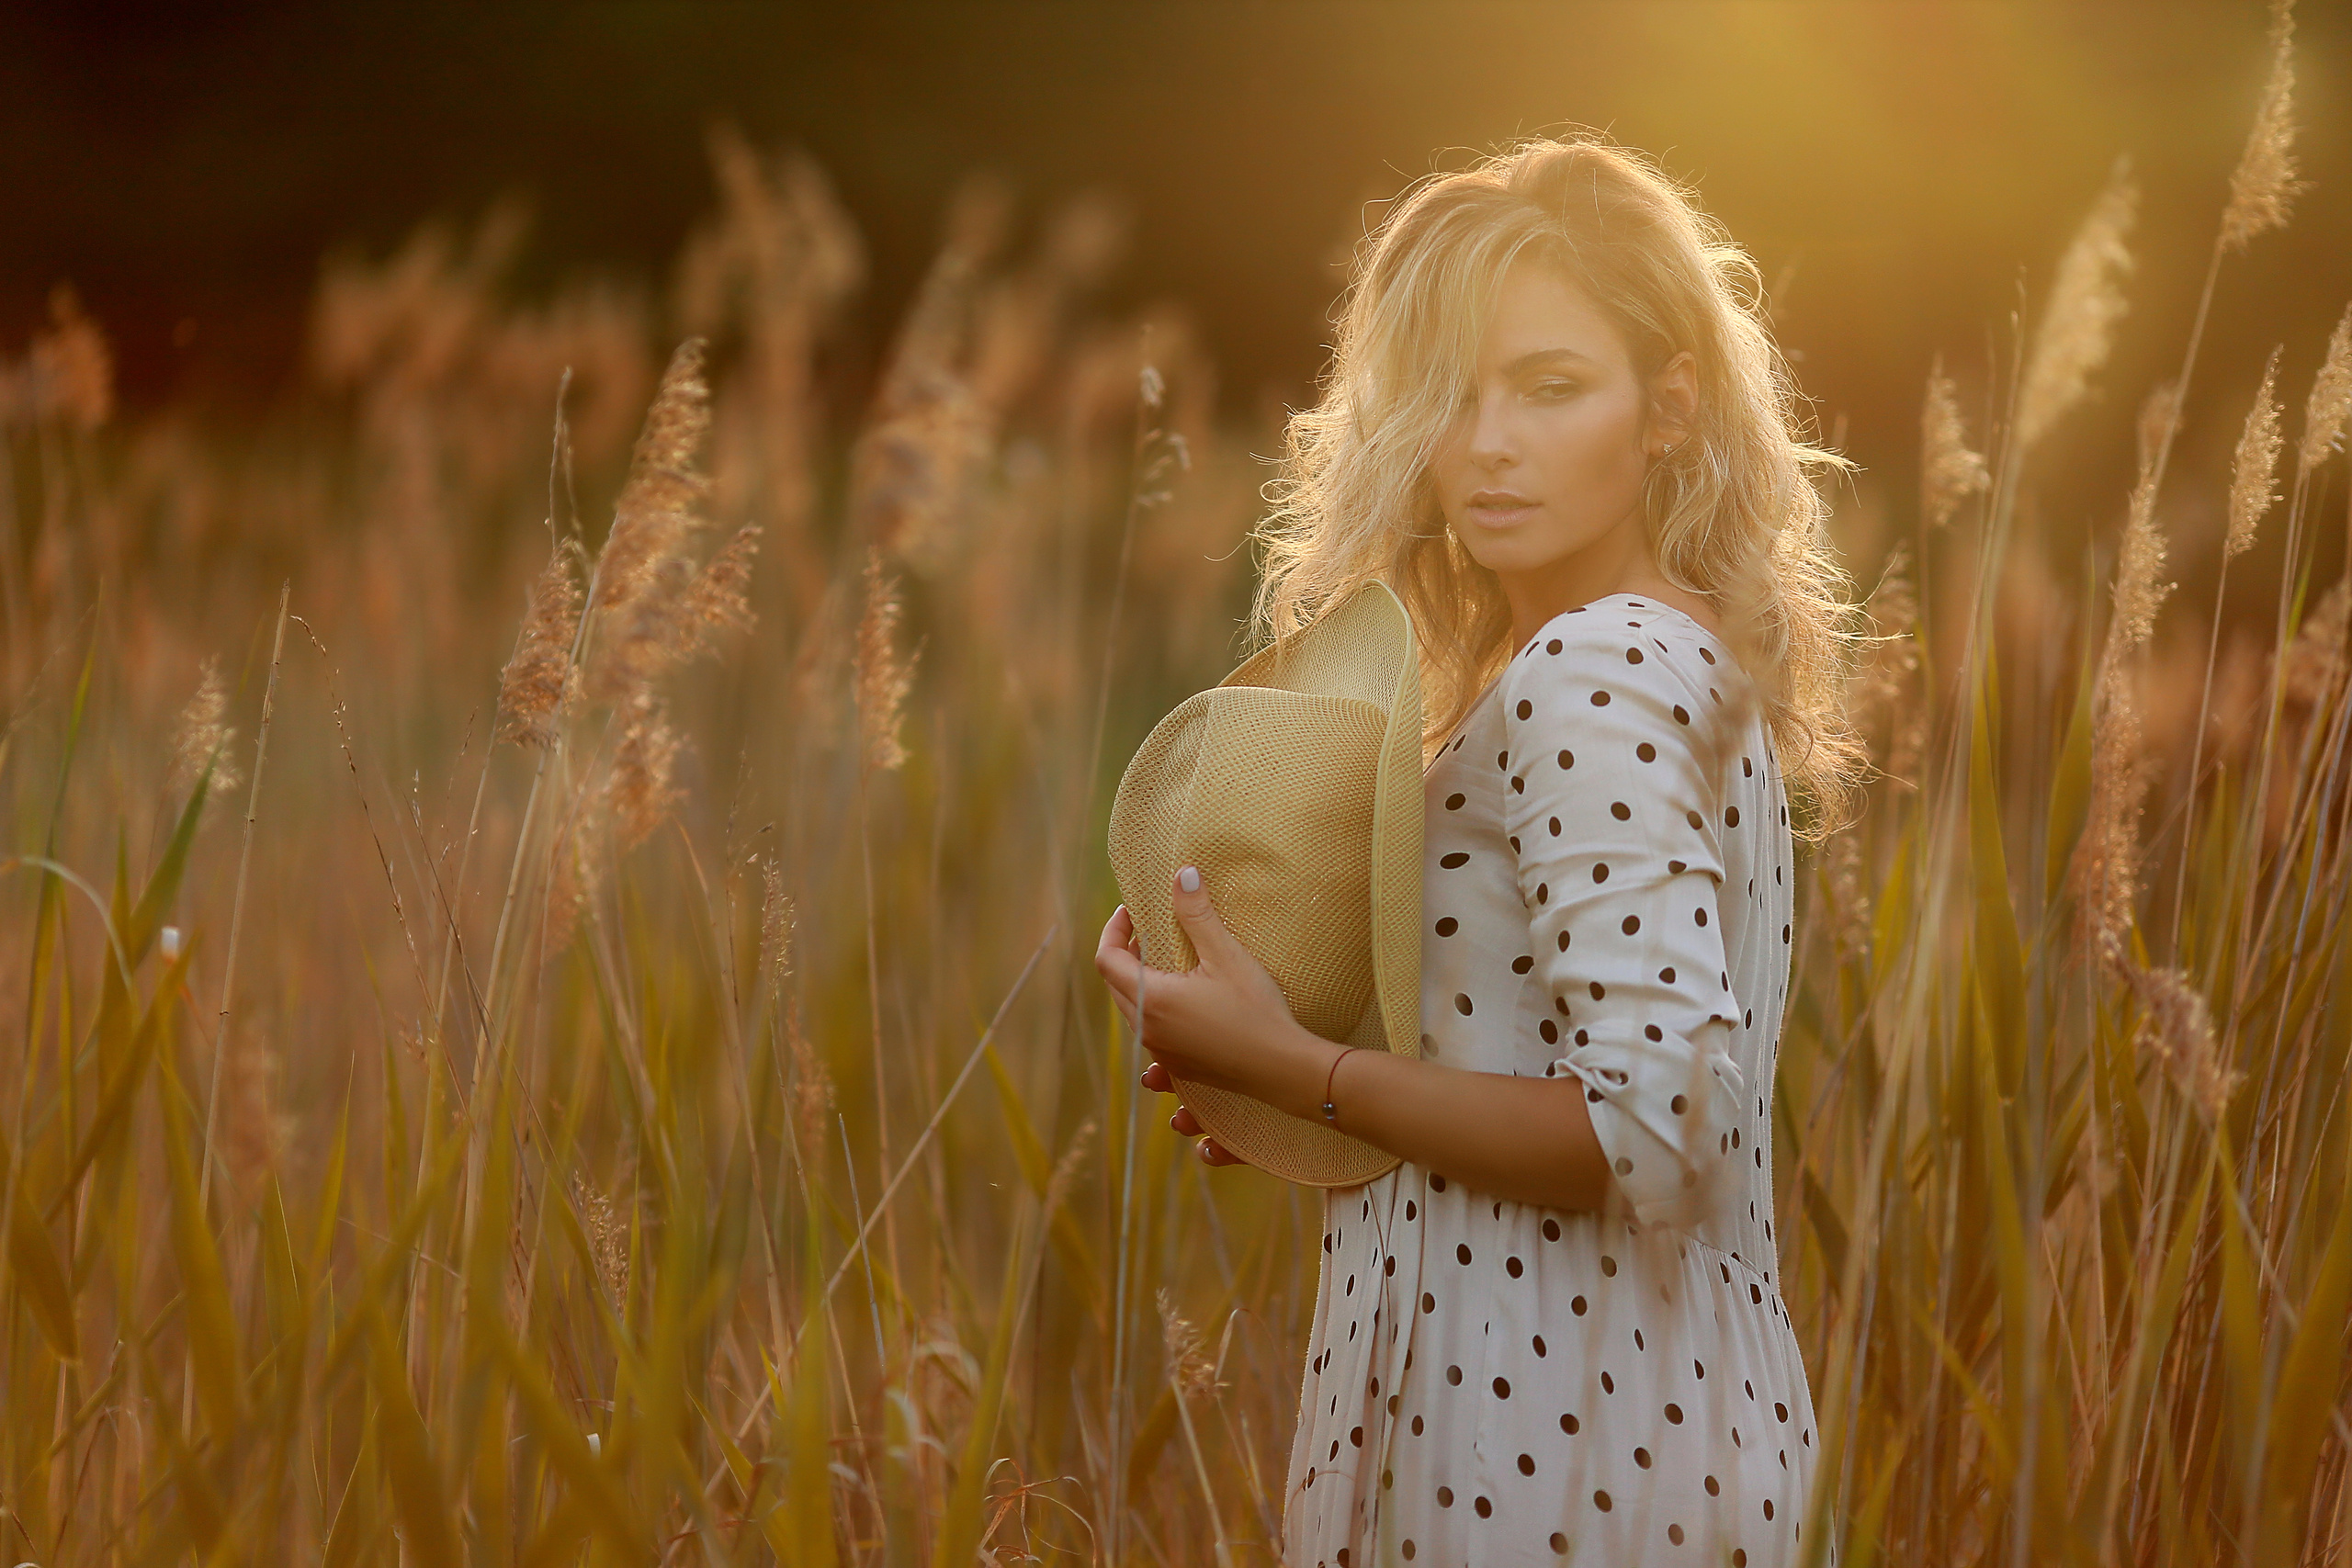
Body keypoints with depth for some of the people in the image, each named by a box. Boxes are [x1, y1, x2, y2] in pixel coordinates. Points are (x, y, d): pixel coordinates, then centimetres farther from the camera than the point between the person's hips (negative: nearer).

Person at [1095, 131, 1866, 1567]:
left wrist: (1289, 1068, -17)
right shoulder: (1695, 654, 11)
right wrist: (1310, 1096, 9)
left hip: (1542, 1441, -9)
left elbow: (1653, 1134, -24)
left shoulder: (1594, 677, -17)